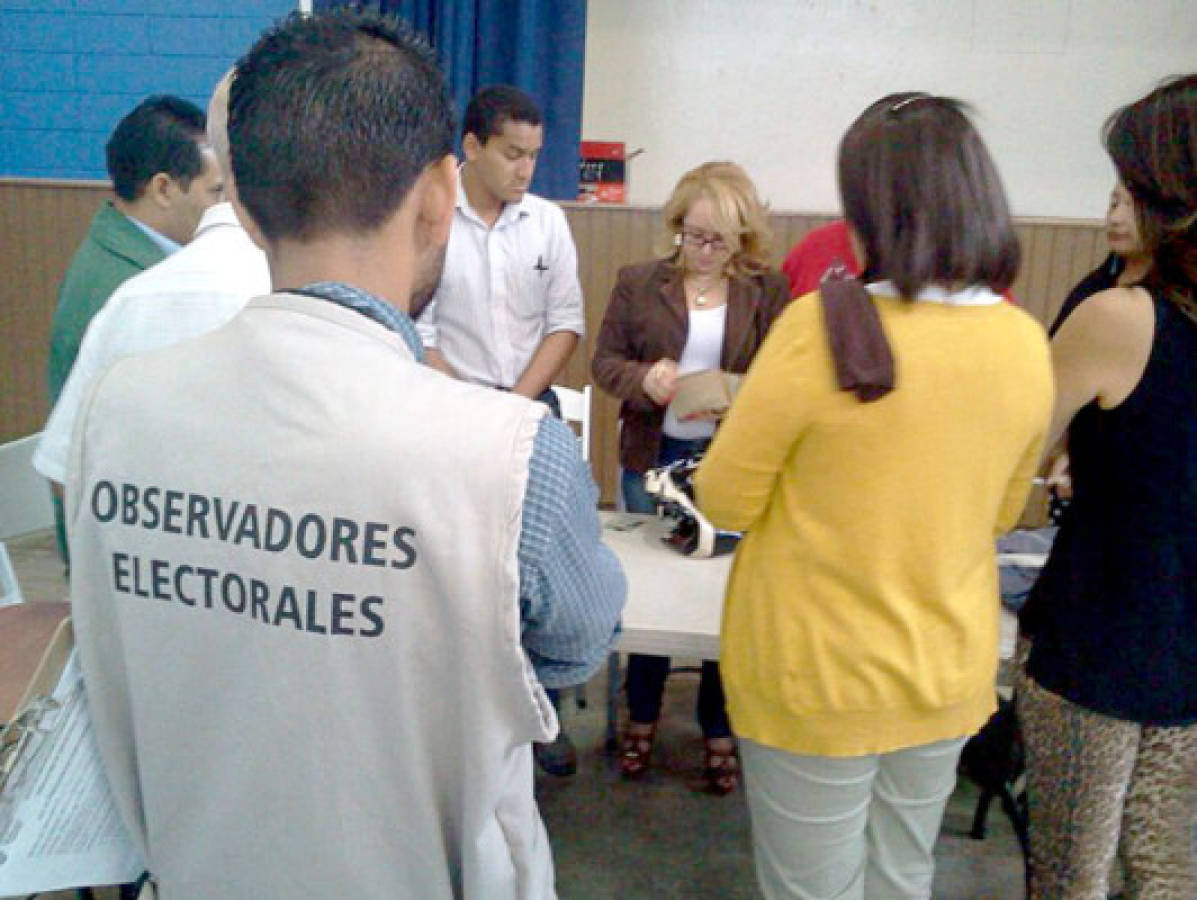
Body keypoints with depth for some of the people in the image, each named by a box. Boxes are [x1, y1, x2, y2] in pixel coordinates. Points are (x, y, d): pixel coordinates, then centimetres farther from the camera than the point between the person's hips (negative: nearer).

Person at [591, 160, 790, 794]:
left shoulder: (768, 291, -2)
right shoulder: (638, 283, 1)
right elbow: (604, 360, 1)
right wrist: (644, 378, -19)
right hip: (652, 457, 1)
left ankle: (719, 731, 27)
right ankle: (642, 717, 34)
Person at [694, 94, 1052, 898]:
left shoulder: (820, 327, -23)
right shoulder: (1026, 342, -6)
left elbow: (726, 501, -12)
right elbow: (1000, 512, 8)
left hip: (817, 682, -4)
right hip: (951, 674, 5)